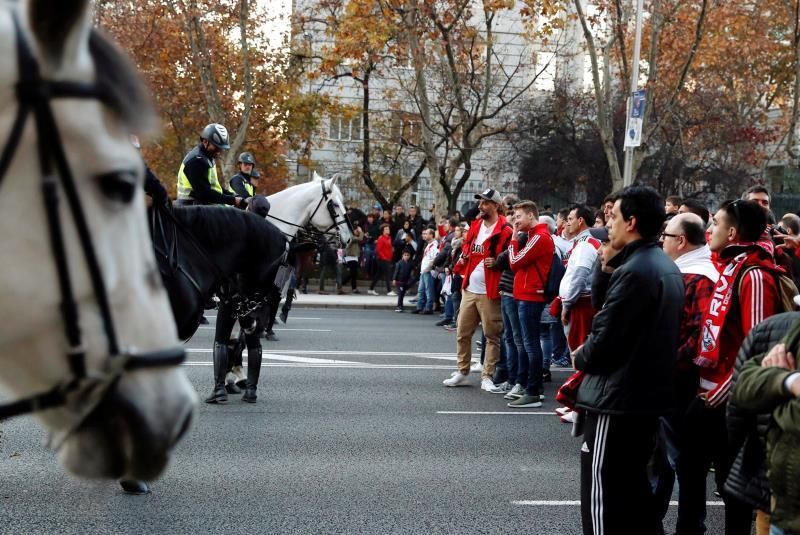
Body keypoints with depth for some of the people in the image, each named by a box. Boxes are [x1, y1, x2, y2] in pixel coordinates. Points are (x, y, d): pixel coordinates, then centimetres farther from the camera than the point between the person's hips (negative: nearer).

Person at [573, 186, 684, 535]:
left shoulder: (633, 271, -19)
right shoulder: (667, 268, 11)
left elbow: (605, 339, -20)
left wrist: (580, 358, -1)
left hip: (617, 397, -10)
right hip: (650, 394, 10)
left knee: (603, 494, -3)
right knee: (634, 485, 19)